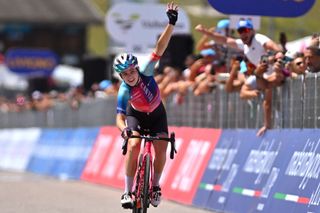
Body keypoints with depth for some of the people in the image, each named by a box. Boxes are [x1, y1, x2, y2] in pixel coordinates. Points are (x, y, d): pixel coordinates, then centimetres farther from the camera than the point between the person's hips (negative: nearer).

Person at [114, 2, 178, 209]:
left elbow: (159, 48, -38)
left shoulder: (146, 72, -30)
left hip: (156, 114, 2)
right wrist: (124, 129, -57)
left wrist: (171, 24, -49)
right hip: (136, 115, -1)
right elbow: (120, 117, -33)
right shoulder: (124, 91, -31)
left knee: (161, 148, -18)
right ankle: (128, 191, -17)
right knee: (133, 145, -27)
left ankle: (155, 186, 6)